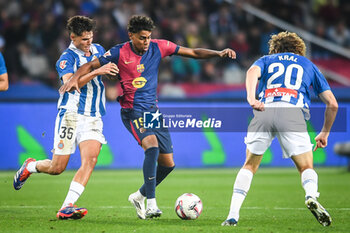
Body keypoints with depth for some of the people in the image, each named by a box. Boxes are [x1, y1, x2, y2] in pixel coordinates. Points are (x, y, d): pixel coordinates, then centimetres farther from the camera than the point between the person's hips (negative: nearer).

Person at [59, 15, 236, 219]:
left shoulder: (158, 47, 0)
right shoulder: (120, 53, -9)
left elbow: (193, 52, 4)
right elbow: (91, 65, -4)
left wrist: (218, 53, -8)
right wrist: (75, 79, -22)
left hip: (153, 109, 5)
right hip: (133, 111, -5)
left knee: (168, 163, 3)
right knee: (152, 146, -31)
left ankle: (139, 196, 27)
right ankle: (151, 203, -27)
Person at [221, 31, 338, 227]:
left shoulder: (266, 60, 30)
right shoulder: (308, 64, 31)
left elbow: (253, 71, 2)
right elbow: (332, 104, 25)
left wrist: (251, 97, -15)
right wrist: (325, 133, 38)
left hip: (264, 110, 1)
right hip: (293, 112, -1)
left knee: (250, 165, 19)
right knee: (306, 167, 10)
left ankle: (233, 215, 9)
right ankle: (311, 196, -24)